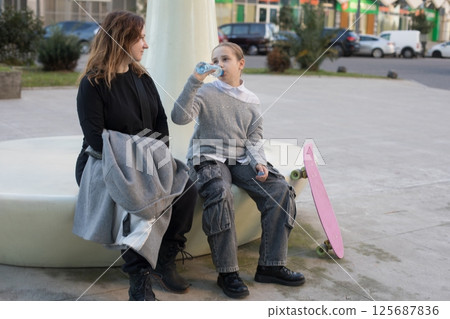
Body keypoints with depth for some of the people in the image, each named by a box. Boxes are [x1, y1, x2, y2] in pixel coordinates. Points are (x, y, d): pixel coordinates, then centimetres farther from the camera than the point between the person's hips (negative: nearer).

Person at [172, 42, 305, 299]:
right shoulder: (206, 92, 1)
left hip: (241, 160, 4)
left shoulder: (252, 101, 13)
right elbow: (179, 117, -16)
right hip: (208, 158, -4)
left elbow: (254, 139, 11)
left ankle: (270, 265, -10)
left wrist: (258, 162, -8)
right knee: (220, 194, -36)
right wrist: (194, 82, -23)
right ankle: (228, 272, -26)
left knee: (281, 189, -17)